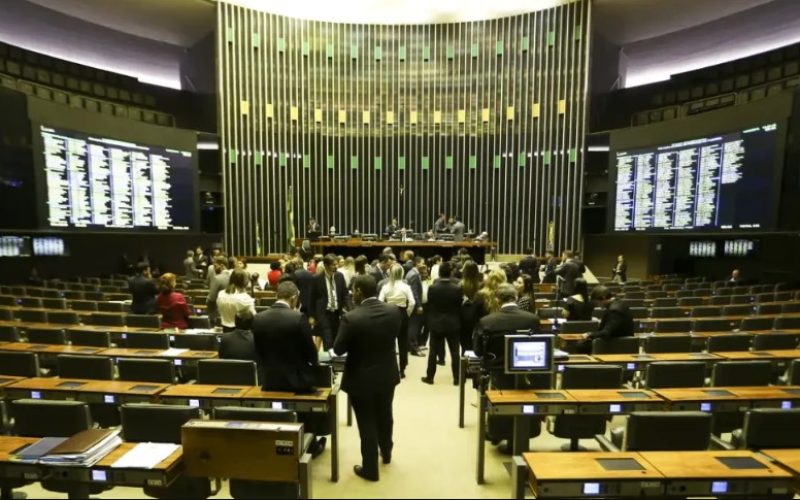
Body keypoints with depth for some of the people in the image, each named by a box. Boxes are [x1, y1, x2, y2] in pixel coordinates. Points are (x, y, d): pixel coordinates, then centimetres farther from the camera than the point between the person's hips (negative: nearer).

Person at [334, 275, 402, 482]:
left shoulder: (352, 318, -26)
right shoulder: (393, 311, -13)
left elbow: (338, 349, -15)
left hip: (362, 379, -5)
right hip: (387, 375, 5)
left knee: (367, 423, 13)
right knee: (384, 416, 27)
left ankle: (370, 469, 29)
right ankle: (386, 452, 49)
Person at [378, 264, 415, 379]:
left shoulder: (385, 286, -5)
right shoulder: (405, 286, -8)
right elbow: (412, 303, -14)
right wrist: (407, 314, 1)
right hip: (402, 314, -1)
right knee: (403, 342, 11)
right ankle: (402, 370, 16)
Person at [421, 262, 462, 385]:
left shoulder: (432, 288, -10)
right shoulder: (457, 289, -11)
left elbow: (429, 306, -1)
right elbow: (460, 307, -3)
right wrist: (458, 322, 10)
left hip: (436, 324, 0)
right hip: (453, 324, 0)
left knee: (433, 351, 10)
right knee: (455, 352, 9)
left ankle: (430, 377, 17)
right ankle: (456, 378, 16)